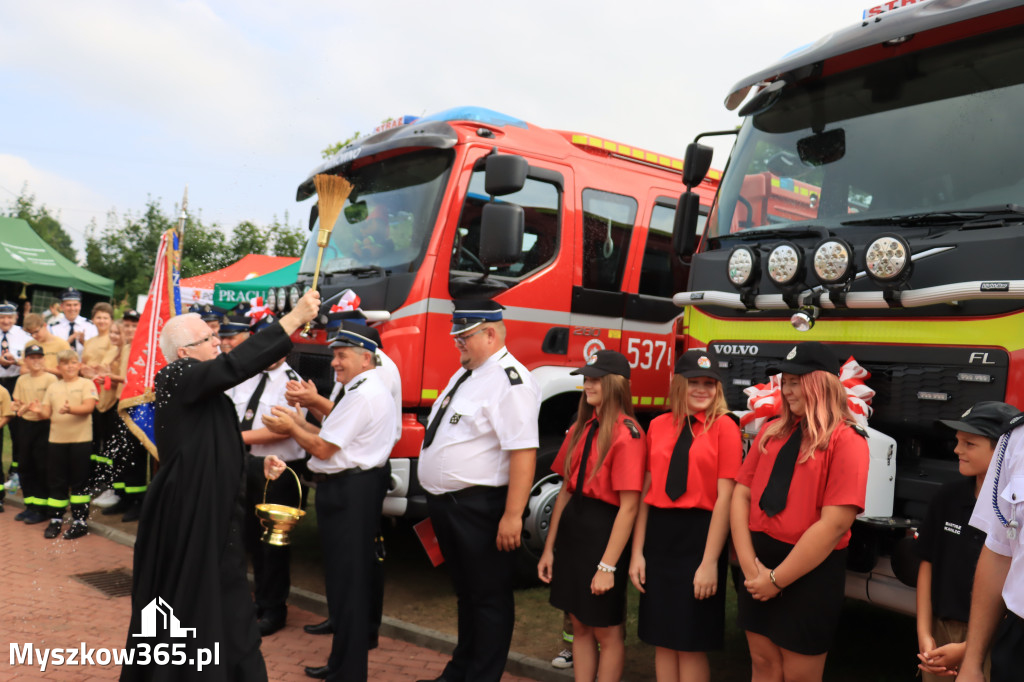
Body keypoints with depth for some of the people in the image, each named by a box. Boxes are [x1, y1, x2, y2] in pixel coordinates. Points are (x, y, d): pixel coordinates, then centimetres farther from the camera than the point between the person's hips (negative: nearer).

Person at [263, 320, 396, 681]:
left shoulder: (362, 395, -18)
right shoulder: (370, 389, 16)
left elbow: (324, 449, -17)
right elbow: (336, 437, 16)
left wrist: (291, 428, -2)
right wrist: (302, 423, 11)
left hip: (349, 490, -11)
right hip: (352, 488, 11)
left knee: (348, 581, -2)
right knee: (344, 576, 18)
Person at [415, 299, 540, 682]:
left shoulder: (509, 381, -19)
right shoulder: (465, 374, 12)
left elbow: (523, 452, -26)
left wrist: (512, 516, -27)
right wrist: (438, 501, 21)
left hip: (480, 508, -10)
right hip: (447, 504, 10)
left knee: (488, 597, 6)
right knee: (465, 591, 23)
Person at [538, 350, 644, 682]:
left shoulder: (627, 433, -15)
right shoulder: (581, 428, 9)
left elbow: (629, 506, -18)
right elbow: (566, 490, 12)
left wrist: (608, 565, -19)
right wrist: (549, 548, 11)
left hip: (604, 529, -7)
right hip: (572, 527, 7)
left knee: (607, 630, 8)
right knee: (580, 625, 17)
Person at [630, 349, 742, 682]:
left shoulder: (724, 426, -6)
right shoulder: (658, 425, 7)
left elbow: (725, 498, -11)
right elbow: (645, 491, 7)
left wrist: (710, 562, -15)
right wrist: (637, 551, 2)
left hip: (699, 535, -4)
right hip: (658, 533, 4)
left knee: (691, 644, 6)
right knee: (662, 640, 14)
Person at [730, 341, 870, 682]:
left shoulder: (846, 440, -12)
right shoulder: (772, 432, 6)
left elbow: (834, 524, -19)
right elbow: (741, 495, 3)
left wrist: (777, 579, -15)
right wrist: (750, 565, -9)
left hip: (809, 574, -5)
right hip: (759, 566, 5)